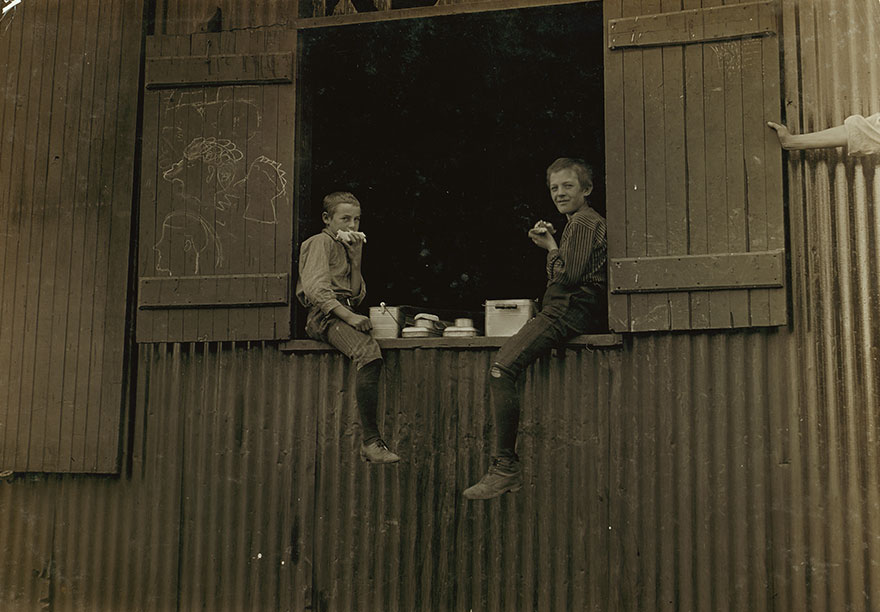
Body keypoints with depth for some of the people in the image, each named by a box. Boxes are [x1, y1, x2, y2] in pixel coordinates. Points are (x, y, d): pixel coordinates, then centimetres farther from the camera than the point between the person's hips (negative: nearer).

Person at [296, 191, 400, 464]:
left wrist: (356, 259, 10)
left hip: (343, 313, 9)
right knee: (370, 354, -33)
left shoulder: (344, 246, 29)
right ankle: (371, 441, -35)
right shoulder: (321, 242, 4)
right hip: (324, 316, -9)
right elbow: (316, 288, -14)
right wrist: (349, 316, -24)